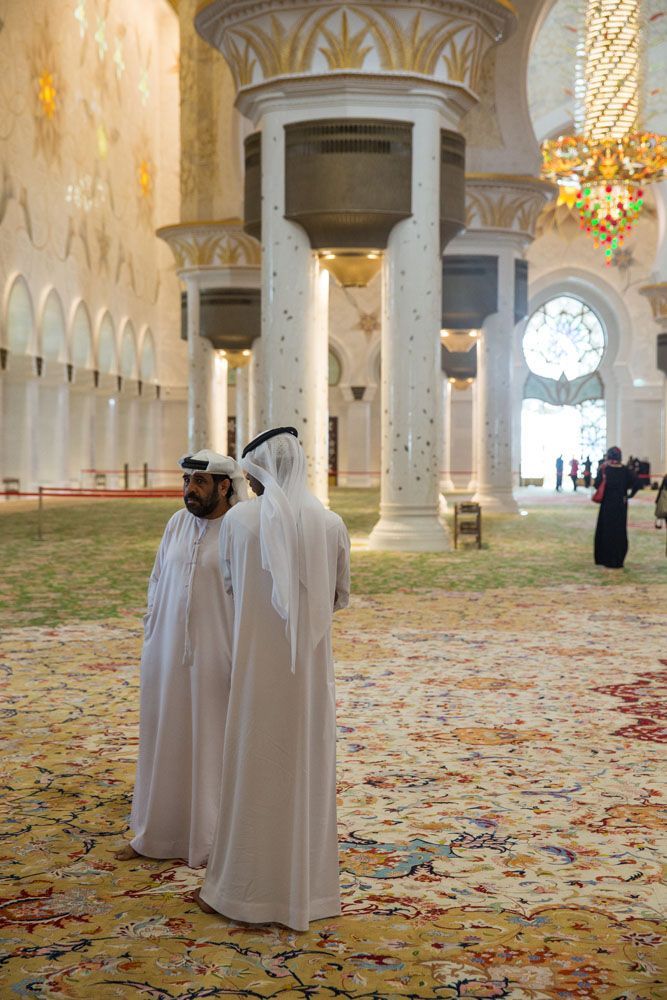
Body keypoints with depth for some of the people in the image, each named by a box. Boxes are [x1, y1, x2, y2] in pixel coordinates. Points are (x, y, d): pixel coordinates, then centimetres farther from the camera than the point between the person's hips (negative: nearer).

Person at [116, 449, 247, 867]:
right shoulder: (178, 524, 6)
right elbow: (158, 583, 13)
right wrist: (151, 639, 11)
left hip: (216, 658, -6)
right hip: (168, 655, 6)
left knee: (214, 745, 5)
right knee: (166, 741, 14)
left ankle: (212, 840, 18)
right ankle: (159, 833, 27)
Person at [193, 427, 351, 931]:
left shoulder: (239, 520, -7)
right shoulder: (331, 523, -3)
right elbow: (340, 596, 7)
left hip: (257, 666, -2)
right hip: (311, 669, 2)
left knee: (253, 770, 9)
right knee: (307, 772, 12)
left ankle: (243, 888, 18)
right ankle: (307, 886, 20)